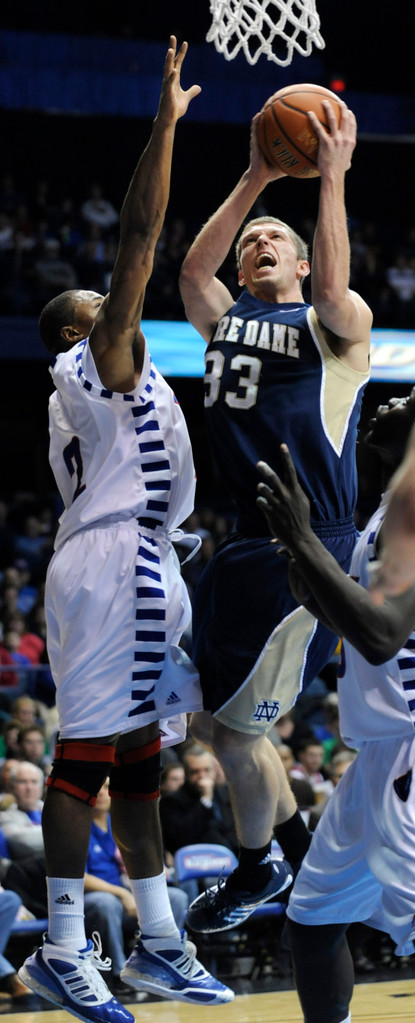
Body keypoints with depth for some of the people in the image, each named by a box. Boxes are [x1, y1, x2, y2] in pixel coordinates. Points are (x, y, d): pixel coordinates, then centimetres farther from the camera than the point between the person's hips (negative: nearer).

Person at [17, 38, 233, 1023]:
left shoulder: (89, 387, 23)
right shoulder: (101, 357, -6)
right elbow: (139, 239, -14)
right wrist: (166, 122, -15)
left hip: (134, 570, 10)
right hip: (117, 565, -10)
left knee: (137, 758, 10)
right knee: (89, 754, -10)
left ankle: (158, 944, 14)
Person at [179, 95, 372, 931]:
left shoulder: (331, 324, 1)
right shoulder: (226, 320, 17)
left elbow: (332, 288, -22)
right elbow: (191, 270, -1)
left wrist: (332, 177, -23)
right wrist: (254, 181, -6)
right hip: (242, 544, 7)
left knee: (234, 725, -3)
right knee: (208, 717, 11)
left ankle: (255, 872, 18)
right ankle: (296, 844, 29)